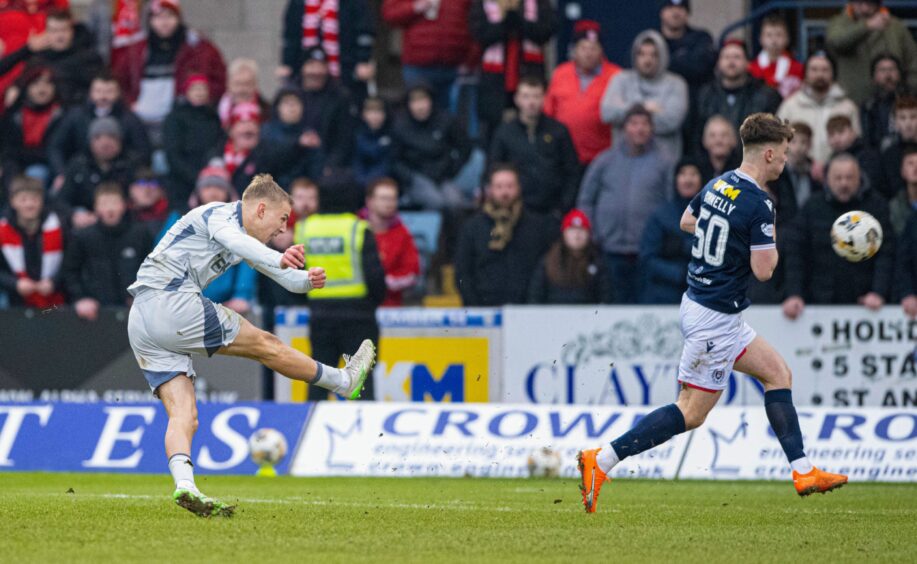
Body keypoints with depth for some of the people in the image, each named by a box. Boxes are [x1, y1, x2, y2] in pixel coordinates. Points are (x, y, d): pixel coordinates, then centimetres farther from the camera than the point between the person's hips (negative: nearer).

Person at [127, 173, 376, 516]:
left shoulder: (244, 242, 25)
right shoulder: (220, 214, -4)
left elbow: (288, 280, 25)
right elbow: (233, 240, -29)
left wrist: (308, 279, 1)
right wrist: (280, 259, -47)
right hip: (172, 303, -10)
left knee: (184, 417, -4)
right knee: (265, 345, 2)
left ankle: (184, 485, -23)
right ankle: (345, 380, 14)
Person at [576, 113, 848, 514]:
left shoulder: (718, 185, 5)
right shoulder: (758, 204, -20)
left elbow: (687, 221, 23)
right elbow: (763, 270, -20)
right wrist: (771, 244, 0)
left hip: (700, 299, 10)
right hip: (715, 318, -10)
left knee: (778, 373, 13)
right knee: (692, 413, -4)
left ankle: (803, 472, 14)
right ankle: (601, 461, -5)